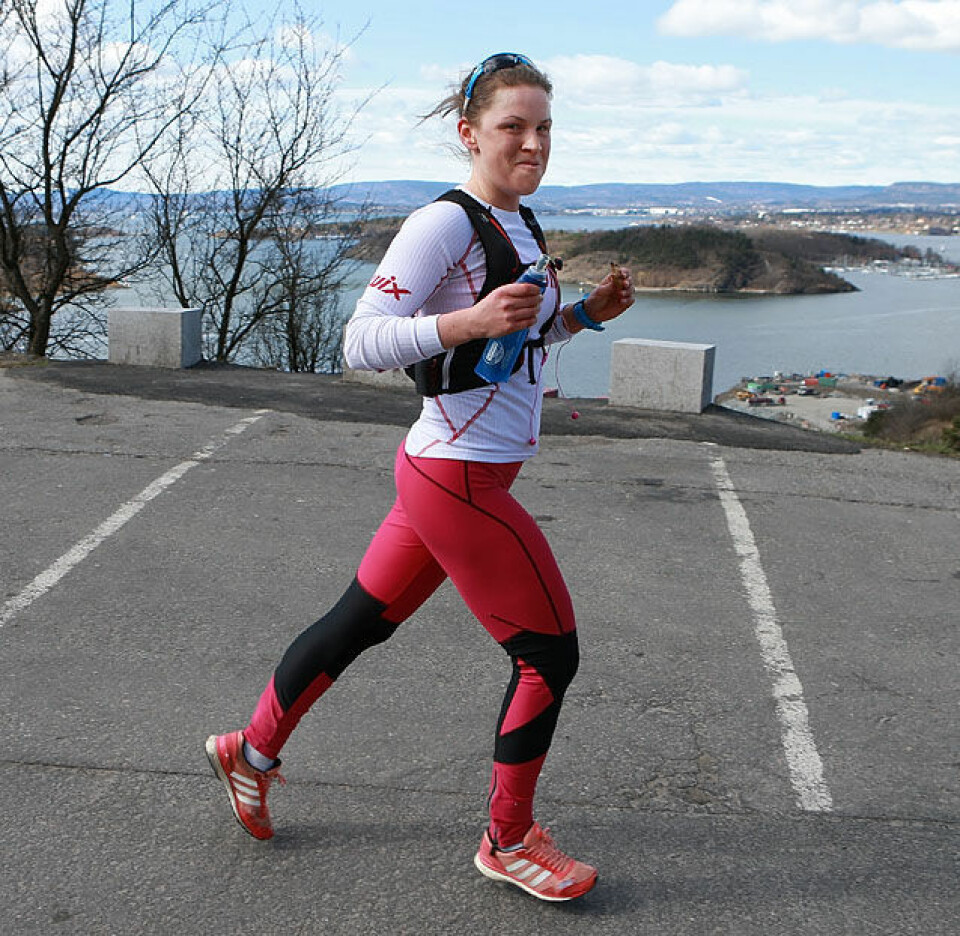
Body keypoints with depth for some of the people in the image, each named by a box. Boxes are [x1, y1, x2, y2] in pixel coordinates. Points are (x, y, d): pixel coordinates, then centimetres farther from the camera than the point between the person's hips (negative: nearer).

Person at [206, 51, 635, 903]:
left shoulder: (522, 224, 14)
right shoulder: (443, 224, -15)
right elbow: (362, 342, -20)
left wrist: (585, 313, 9)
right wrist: (471, 321, -32)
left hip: (446, 477, 9)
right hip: (460, 481, -9)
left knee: (362, 622, 20)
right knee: (551, 653, 1)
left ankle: (253, 750, 39)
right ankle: (509, 841, 21)